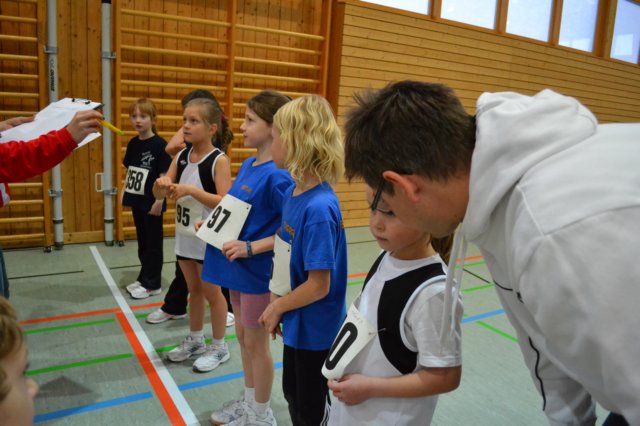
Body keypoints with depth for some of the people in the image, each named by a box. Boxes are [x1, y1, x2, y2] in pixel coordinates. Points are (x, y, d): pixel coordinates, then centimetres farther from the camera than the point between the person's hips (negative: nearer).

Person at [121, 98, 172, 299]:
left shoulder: (159, 144, -14)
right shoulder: (132, 144, 7)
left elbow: (165, 176, -15)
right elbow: (129, 171, 15)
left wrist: (159, 200, -17)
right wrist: (124, 191, 9)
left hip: (152, 203, -7)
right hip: (137, 201, 7)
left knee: (153, 244, 5)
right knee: (142, 242, 17)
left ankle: (152, 284, 16)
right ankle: (144, 278, 31)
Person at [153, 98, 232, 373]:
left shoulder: (219, 160, -16)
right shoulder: (181, 157, 3)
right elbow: (159, 194, 5)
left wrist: (191, 190, -28)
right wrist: (162, 185, -18)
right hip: (184, 235, 6)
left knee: (211, 293, 8)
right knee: (194, 290, 20)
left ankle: (219, 347, 25)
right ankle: (195, 340, 37)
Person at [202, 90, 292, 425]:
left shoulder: (277, 175, -22)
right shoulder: (247, 165, 5)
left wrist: (250, 247, -26)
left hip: (258, 271, -9)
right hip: (239, 267, 9)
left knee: (256, 342, 8)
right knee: (242, 336, 21)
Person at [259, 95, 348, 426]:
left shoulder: (319, 208, -29)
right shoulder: (292, 192, -2)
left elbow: (319, 285, -25)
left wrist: (277, 308, -11)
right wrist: (277, 305, 5)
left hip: (316, 329, -8)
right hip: (297, 323, 8)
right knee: (292, 394, 28)